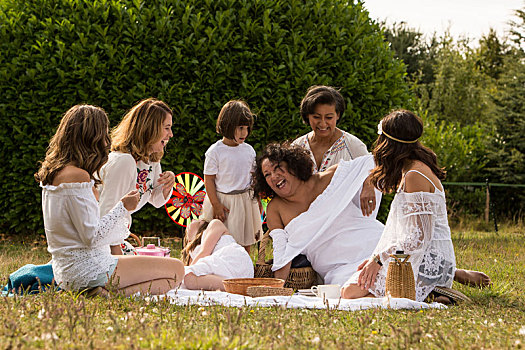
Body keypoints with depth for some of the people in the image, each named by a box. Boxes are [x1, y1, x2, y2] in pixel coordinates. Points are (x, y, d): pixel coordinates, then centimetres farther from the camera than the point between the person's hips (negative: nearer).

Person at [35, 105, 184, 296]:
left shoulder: (51, 173, 9)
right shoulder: (78, 176, -20)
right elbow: (92, 237, -22)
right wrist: (123, 207, -11)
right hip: (89, 272, -10)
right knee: (176, 269, -5)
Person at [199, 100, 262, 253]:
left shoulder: (249, 150, 4)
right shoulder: (214, 152, -10)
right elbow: (209, 179, -7)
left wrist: (258, 201, 12)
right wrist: (216, 205, -11)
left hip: (246, 201, 4)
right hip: (222, 201, -4)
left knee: (246, 243, 9)